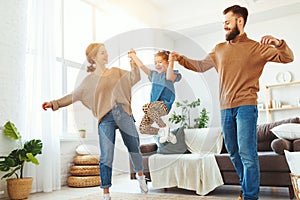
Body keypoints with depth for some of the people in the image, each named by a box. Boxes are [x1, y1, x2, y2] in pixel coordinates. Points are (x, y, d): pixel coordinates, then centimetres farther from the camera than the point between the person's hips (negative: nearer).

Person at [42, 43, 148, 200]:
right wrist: (54, 103, 6)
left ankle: (140, 176, 39)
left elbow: (134, 78, 5)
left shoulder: (116, 72, 13)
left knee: (134, 147, 13)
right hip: (106, 119, -2)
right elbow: (73, 96, 11)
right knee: (106, 157, -3)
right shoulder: (90, 80, 8)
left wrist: (133, 63, -10)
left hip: (124, 114, 2)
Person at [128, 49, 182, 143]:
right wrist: (133, 56, 25)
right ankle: (165, 133, 14)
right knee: (143, 128, -6)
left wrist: (171, 63, -26)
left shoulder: (172, 73, 4)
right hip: (154, 106, 7)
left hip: (164, 105, -7)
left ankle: (164, 127, -15)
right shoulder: (154, 74, 21)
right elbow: (142, 66, 20)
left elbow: (169, 77, -20)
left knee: (147, 107, -36)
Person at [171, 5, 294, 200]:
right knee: (234, 152, 15)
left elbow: (288, 58, -2)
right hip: (225, 108, 5)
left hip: (246, 107, -5)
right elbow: (200, 65, 18)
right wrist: (181, 58, 6)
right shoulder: (219, 49, 14)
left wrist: (279, 43, -22)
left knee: (247, 153, -9)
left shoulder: (256, 47, 0)